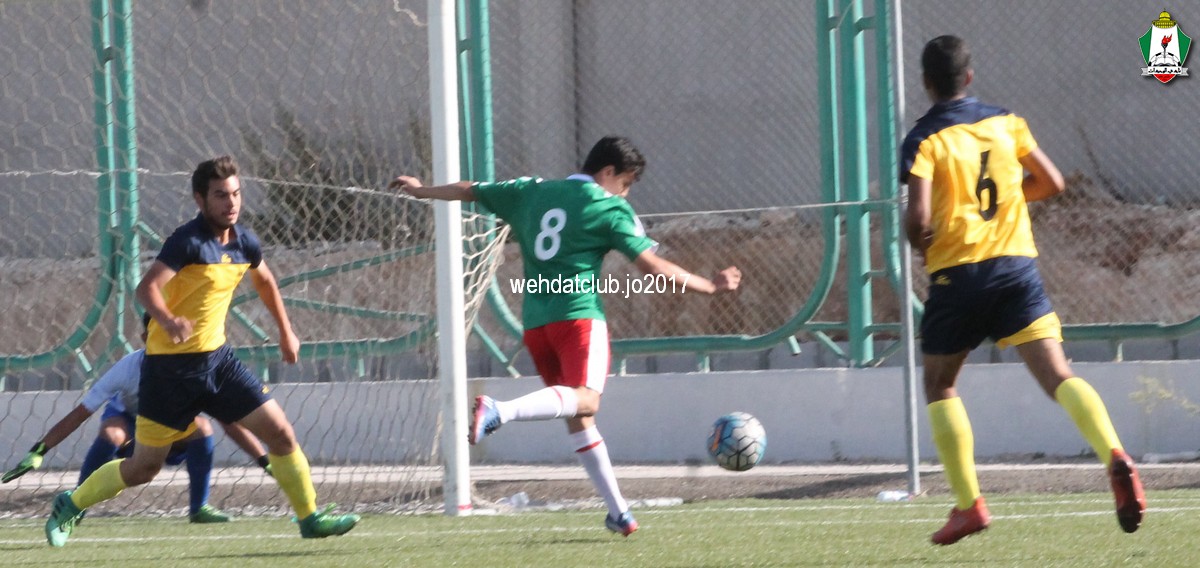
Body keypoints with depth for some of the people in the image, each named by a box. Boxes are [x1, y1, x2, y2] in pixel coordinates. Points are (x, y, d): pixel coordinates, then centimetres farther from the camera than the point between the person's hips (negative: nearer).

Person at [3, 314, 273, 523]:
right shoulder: (128, 368, -31)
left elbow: (230, 424, -26)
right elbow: (79, 415, -30)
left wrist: (265, 461, -35)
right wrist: (38, 452, -37)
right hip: (127, 420, -1)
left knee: (201, 426, -30)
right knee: (111, 433, -36)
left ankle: (199, 508, -12)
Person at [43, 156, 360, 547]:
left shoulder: (243, 242, 4)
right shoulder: (188, 242, -19)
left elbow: (264, 281, 27)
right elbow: (147, 287, -33)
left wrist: (285, 332, 30)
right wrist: (167, 320, -53)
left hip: (216, 358, 6)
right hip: (172, 365, -6)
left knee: (280, 433, -2)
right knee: (143, 468, 2)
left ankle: (310, 518, 11)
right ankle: (70, 505, 24)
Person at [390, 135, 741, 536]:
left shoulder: (533, 192, 17)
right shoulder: (610, 208, 1)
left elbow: (470, 190, 28)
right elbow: (654, 267, -2)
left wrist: (424, 191, 46)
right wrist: (710, 286, 8)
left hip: (535, 319, 7)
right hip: (579, 314, -7)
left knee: (578, 418, 11)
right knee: (585, 401, -24)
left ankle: (617, 511, 10)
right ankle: (499, 410, -45)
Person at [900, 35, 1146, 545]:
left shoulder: (924, 140, -4)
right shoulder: (1004, 122, 10)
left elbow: (918, 217, -14)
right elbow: (1051, 182, 15)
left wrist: (918, 243, 8)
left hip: (957, 273, -3)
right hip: (1016, 266, 3)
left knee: (939, 385, 16)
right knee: (1056, 374, -8)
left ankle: (969, 503, 8)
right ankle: (1113, 456, -34)